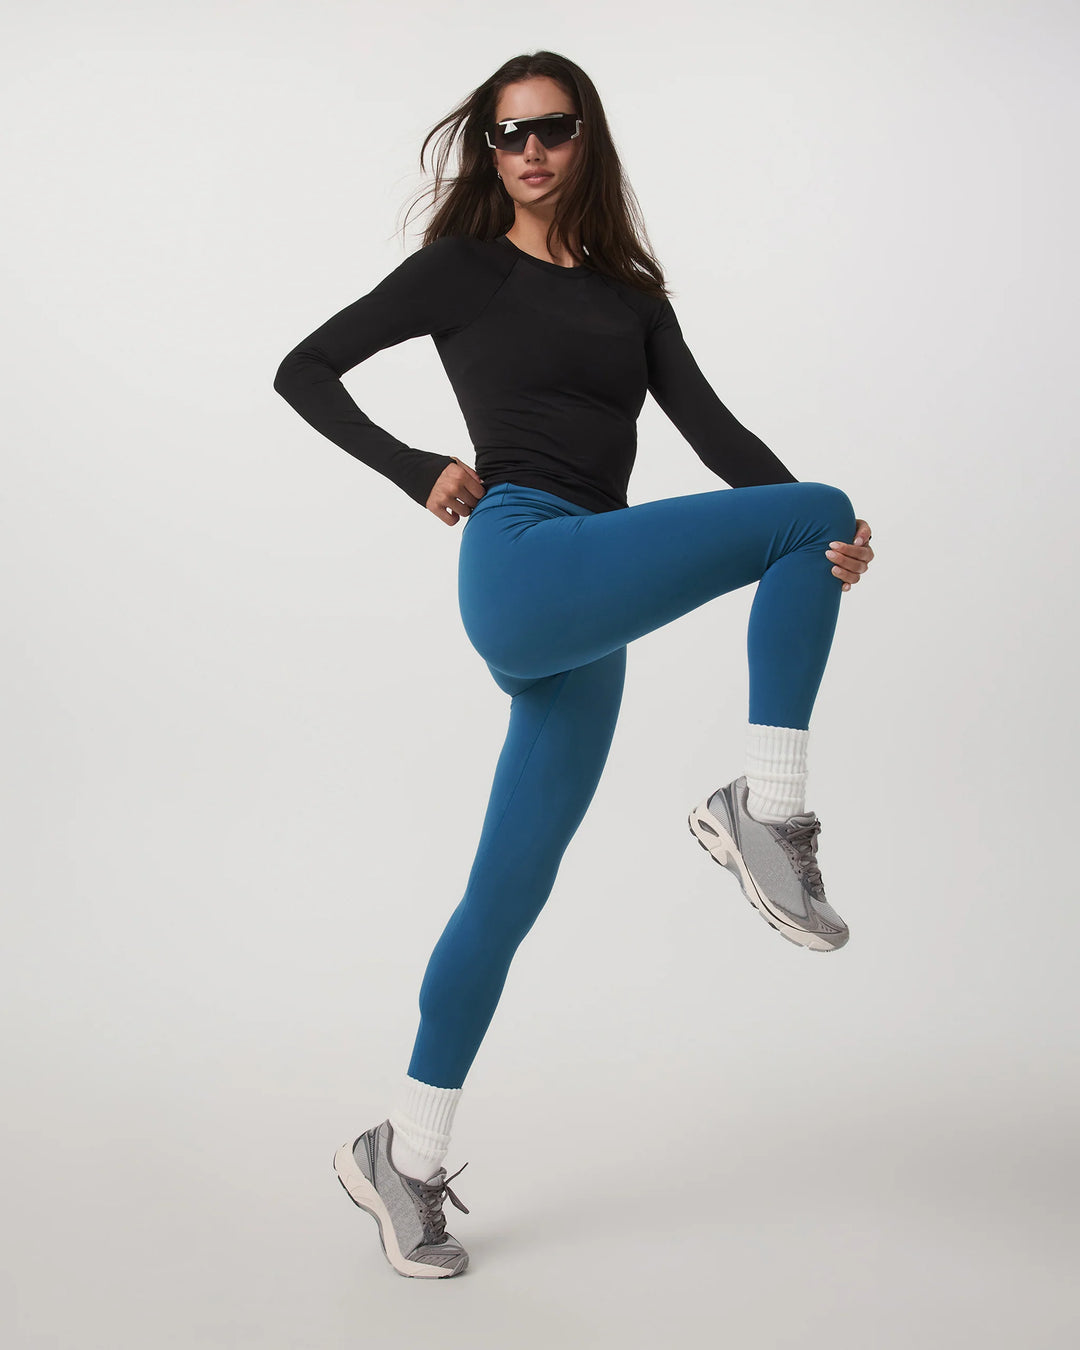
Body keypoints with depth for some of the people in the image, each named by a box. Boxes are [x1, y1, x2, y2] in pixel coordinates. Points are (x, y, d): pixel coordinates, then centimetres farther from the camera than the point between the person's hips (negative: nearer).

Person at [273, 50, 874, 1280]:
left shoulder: (632, 296, 21)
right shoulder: (462, 268, 9)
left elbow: (710, 429, 9)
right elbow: (303, 371, 10)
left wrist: (823, 545, -8)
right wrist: (419, 472, -3)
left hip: (584, 635, 5)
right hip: (525, 566, -5)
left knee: (507, 898, 6)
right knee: (813, 512, -12)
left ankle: (403, 1158, 18)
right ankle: (766, 810, -12)